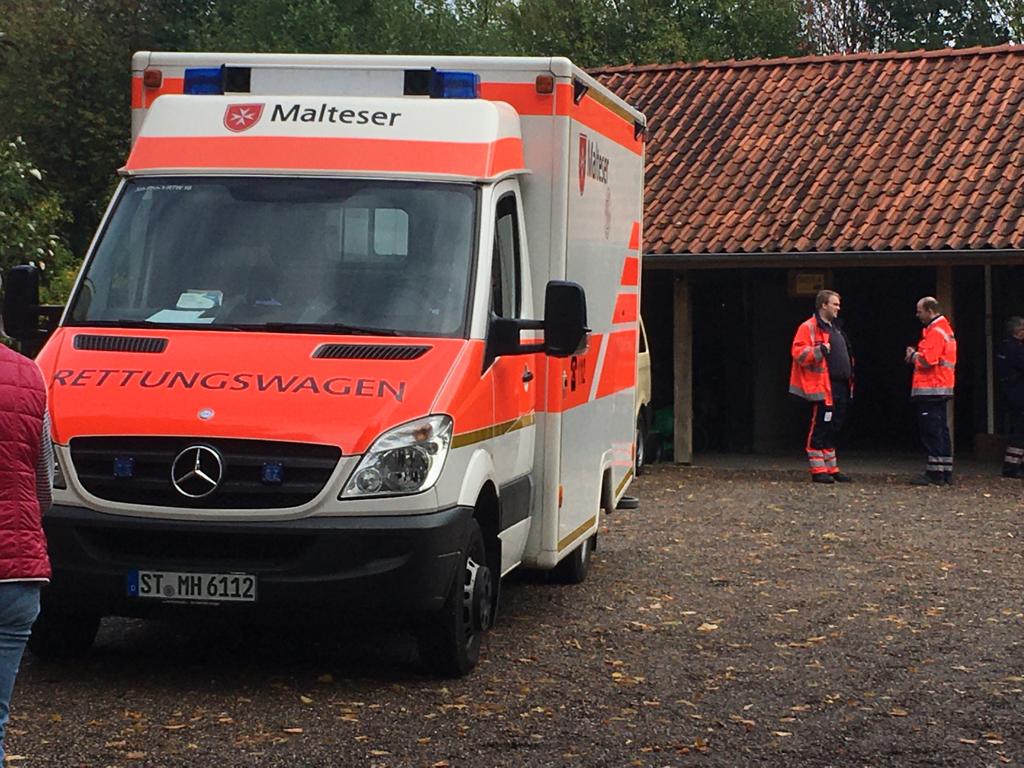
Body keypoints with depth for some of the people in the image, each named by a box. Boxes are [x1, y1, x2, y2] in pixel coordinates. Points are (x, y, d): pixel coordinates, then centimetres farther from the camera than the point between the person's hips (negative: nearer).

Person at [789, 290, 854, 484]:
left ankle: (831, 468, 19)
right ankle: (818, 470, -2)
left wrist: (849, 377, 22)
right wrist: (819, 350, -24)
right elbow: (798, 353, -16)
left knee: (835, 428, 12)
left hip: (840, 387, 9)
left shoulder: (835, 328, 22)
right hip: (823, 388, -9)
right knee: (820, 427, -6)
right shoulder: (808, 328, -6)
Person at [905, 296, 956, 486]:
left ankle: (934, 474, -8)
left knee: (931, 431, -8)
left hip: (930, 390, -10)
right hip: (941, 389, 10)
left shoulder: (935, 332, -14)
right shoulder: (945, 329, 20)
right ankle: (946, 473, 15)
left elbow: (928, 359, -22)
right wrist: (917, 355, 7)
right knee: (940, 430, 12)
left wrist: (913, 355, -4)